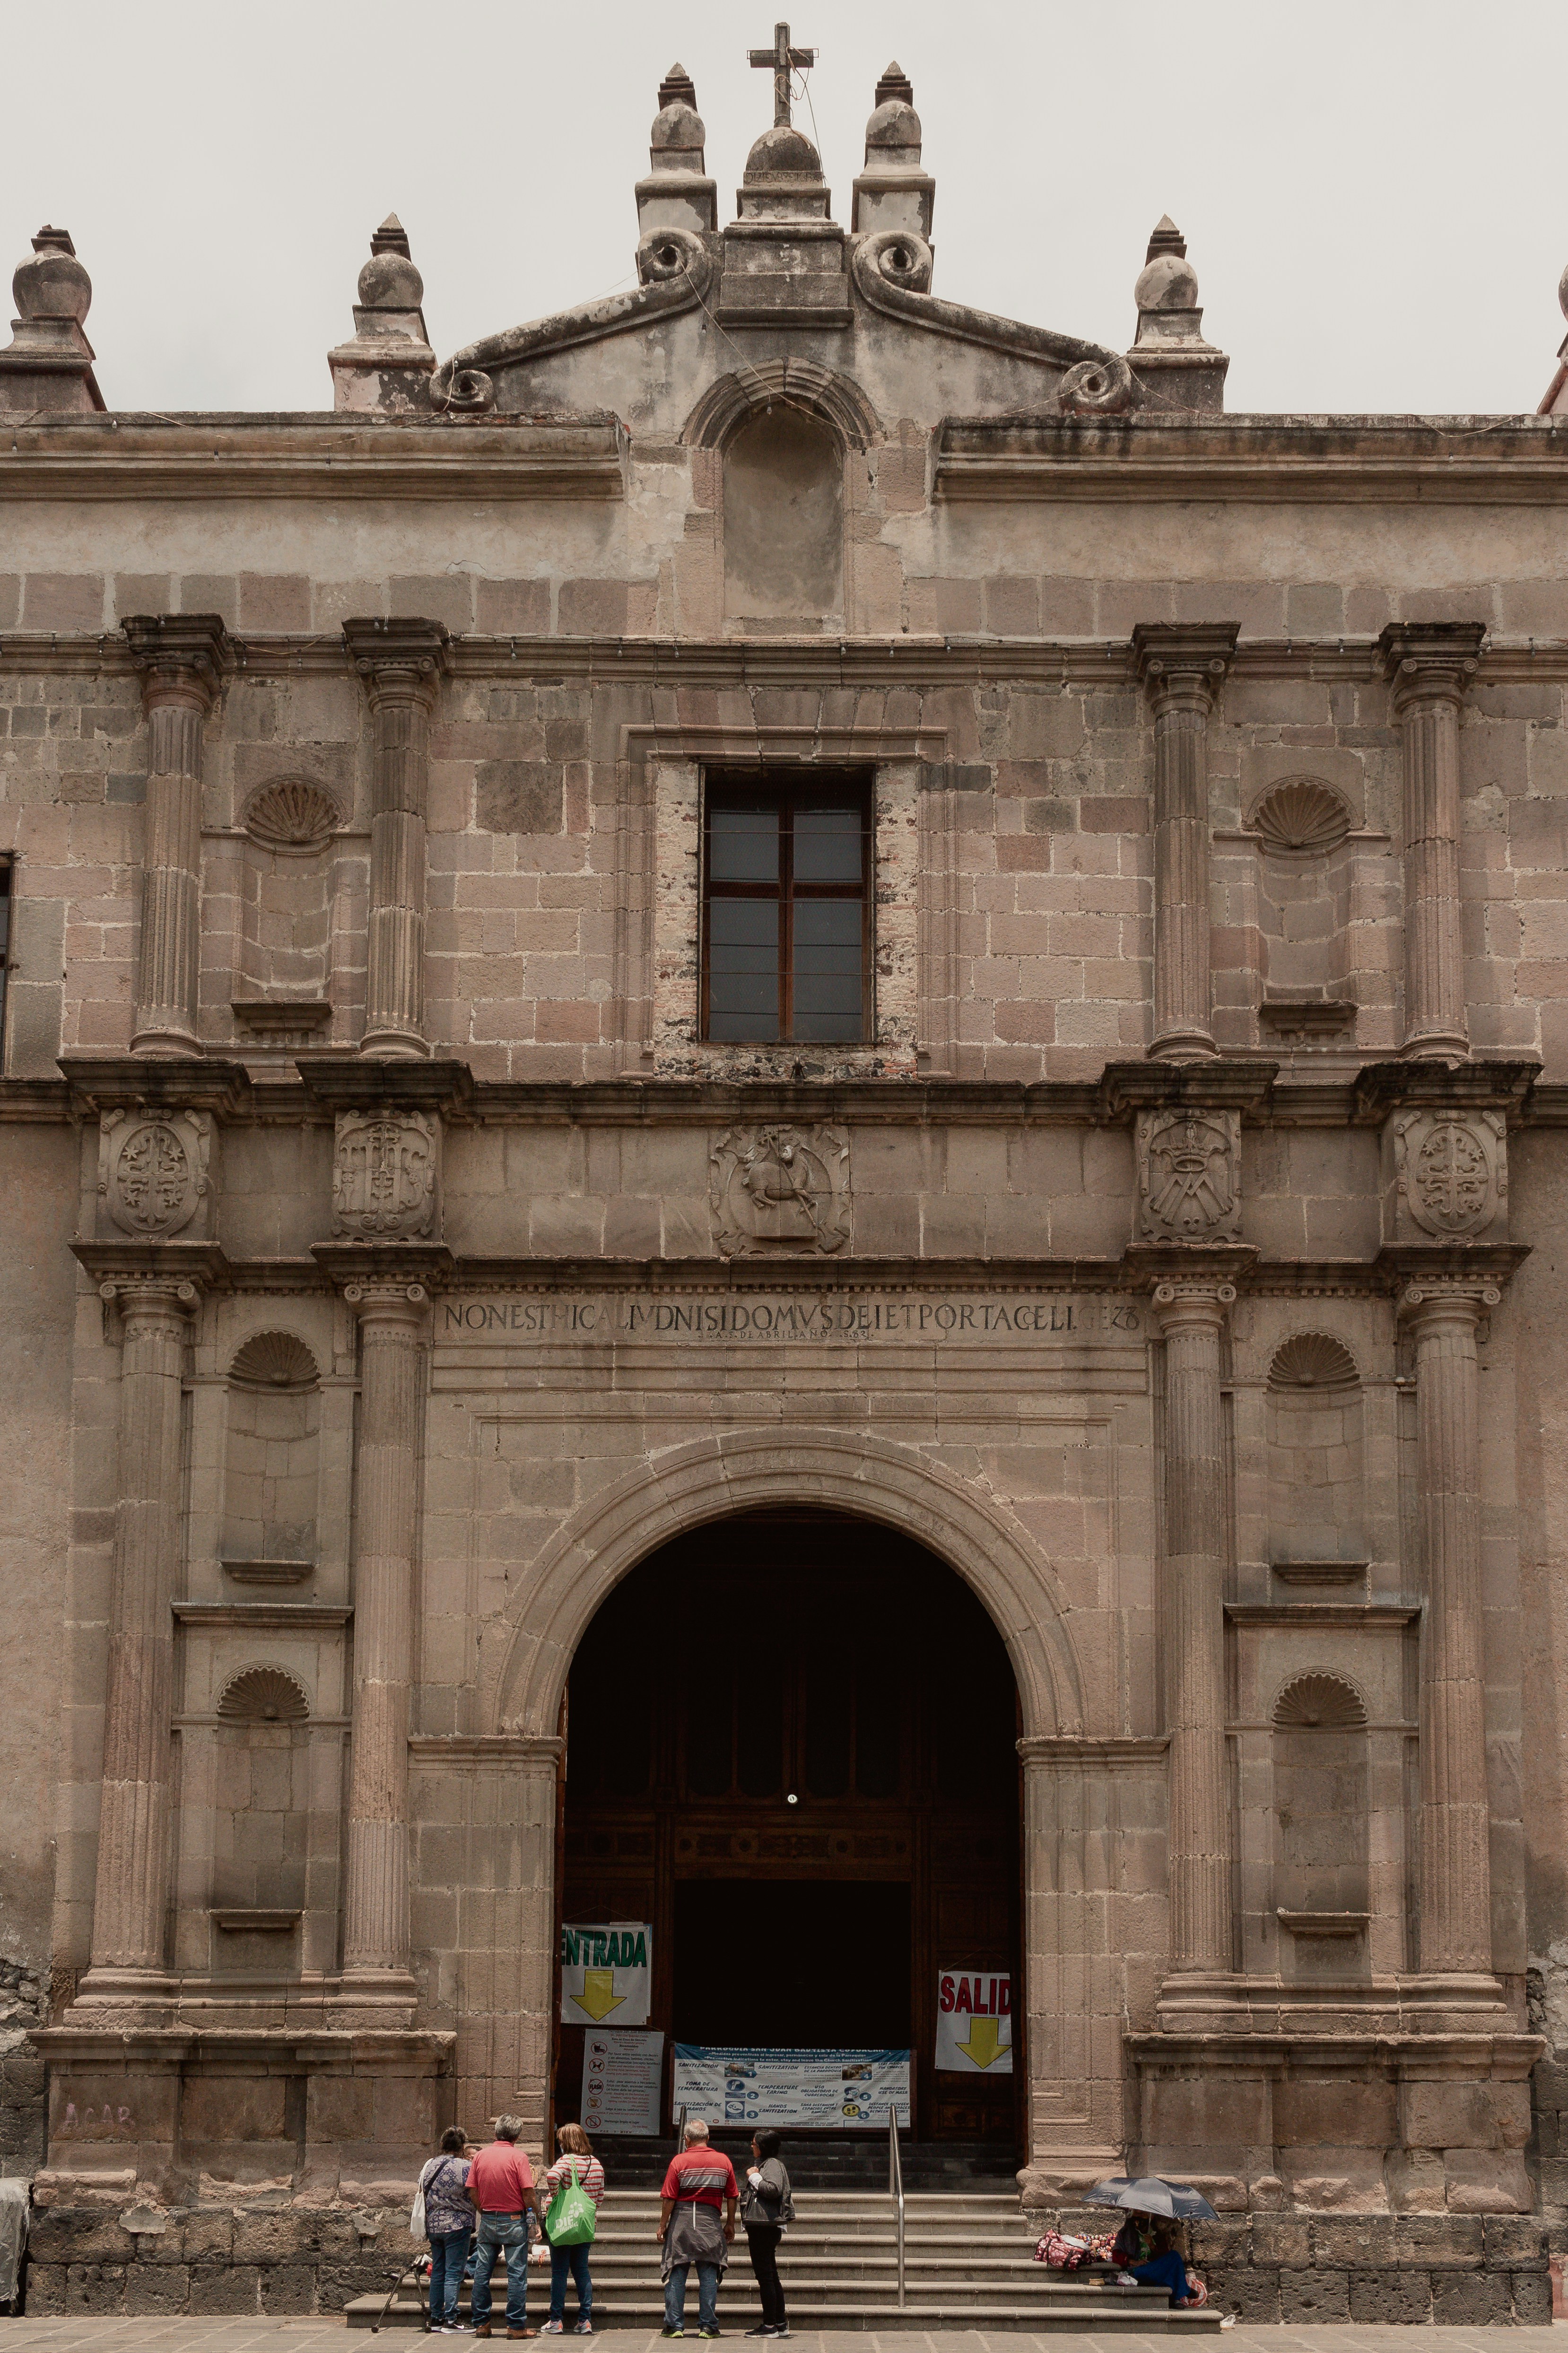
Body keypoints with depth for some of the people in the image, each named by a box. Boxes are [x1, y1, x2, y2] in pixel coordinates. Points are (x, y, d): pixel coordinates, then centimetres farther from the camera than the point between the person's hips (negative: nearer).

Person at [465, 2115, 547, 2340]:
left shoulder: (481, 2156, 2)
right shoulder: (518, 2157, -10)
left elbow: (473, 2192, 5)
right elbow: (529, 2194, -13)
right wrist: (538, 2214, 4)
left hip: (487, 2221, 4)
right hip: (514, 2221, -4)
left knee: (482, 2273, 9)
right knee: (517, 2275, 0)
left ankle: (481, 2324, 11)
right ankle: (517, 2325, 0)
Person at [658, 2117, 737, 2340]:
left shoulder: (679, 2161, -5)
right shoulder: (723, 2161, 3)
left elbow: (669, 2198, -7)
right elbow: (732, 2196, 7)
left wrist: (663, 2225, 2)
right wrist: (730, 2225, 18)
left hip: (682, 2220, -2)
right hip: (710, 2220, 2)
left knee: (676, 2275, 5)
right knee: (709, 2275, 6)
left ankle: (674, 2325, 5)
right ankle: (708, 2326, 6)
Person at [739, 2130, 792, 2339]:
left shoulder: (772, 2164, -10)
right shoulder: (763, 2164, 21)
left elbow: (773, 2189, -25)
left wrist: (754, 2176, -15)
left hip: (765, 2226, -11)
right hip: (762, 2226, 11)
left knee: (765, 2275, -9)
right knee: (770, 2276, 13)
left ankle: (770, 2325, -8)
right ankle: (780, 2323, 16)